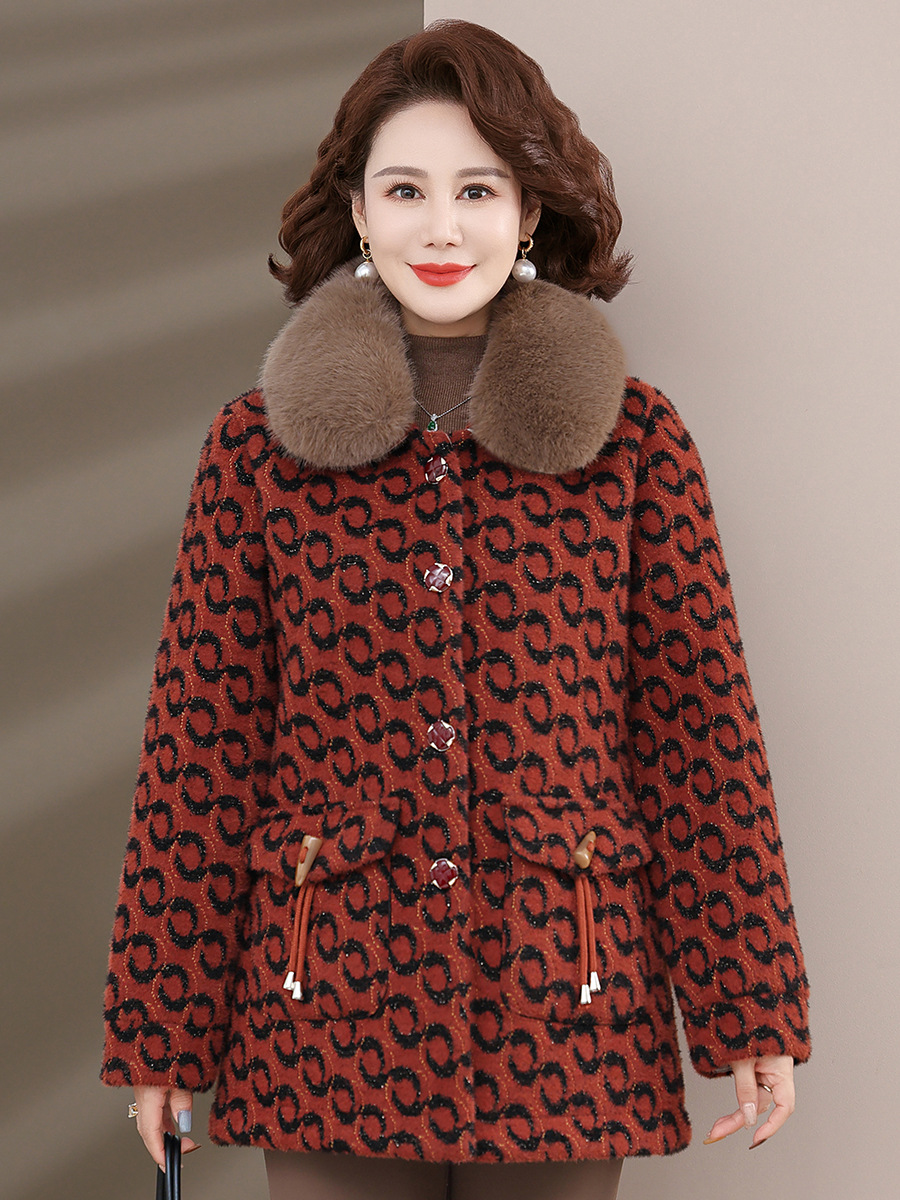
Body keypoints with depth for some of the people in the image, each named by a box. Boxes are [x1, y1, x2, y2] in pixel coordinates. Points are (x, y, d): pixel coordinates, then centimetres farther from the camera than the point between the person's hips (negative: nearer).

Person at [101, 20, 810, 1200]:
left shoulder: (632, 440, 2)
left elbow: (701, 730, 2)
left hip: (560, 1017, 0)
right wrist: (163, 1034, 1)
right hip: (329, 1016, 0)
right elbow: (199, 747, 1)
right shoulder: (260, 448, 2)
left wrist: (751, 1013, 1)